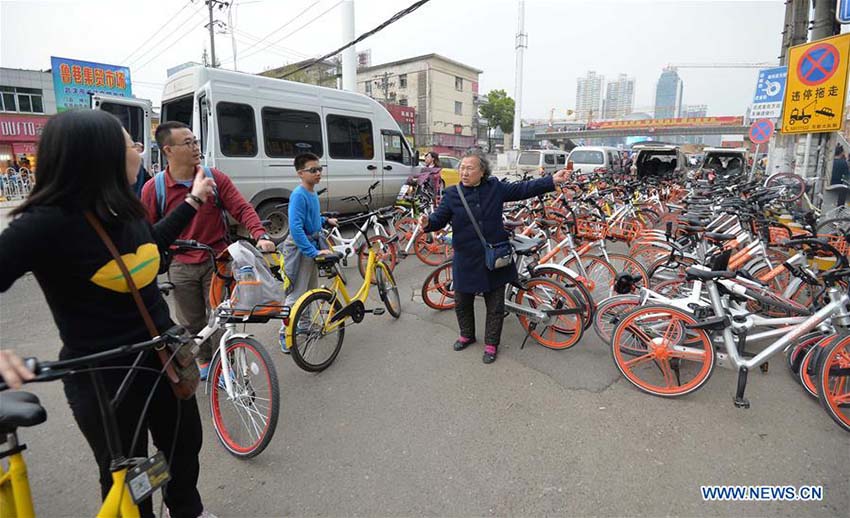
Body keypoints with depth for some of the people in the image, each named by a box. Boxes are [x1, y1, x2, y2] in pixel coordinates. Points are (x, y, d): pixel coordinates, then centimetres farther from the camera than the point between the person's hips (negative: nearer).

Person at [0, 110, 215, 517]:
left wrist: (192, 201, 23)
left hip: (164, 359, 7)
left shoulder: (124, 209, 0)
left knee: (186, 445, 25)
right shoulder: (45, 223, -21)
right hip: (103, 380, -7)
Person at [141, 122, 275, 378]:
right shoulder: (153, 188, -5)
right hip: (181, 266, 1)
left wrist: (261, 235, -24)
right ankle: (204, 362, 35)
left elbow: (242, 208, -8)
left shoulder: (215, 178, -5)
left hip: (217, 261, -1)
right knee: (191, 322, 12)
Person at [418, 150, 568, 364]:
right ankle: (467, 335, 41)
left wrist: (552, 180, -3)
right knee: (462, 303, 15)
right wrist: (427, 223, -31)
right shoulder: (452, 194, -3)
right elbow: (440, 218, -8)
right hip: (466, 260, 0)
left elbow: (523, 189, 3)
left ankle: (491, 344, 28)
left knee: (495, 306, 9)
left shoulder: (495, 188, 0)